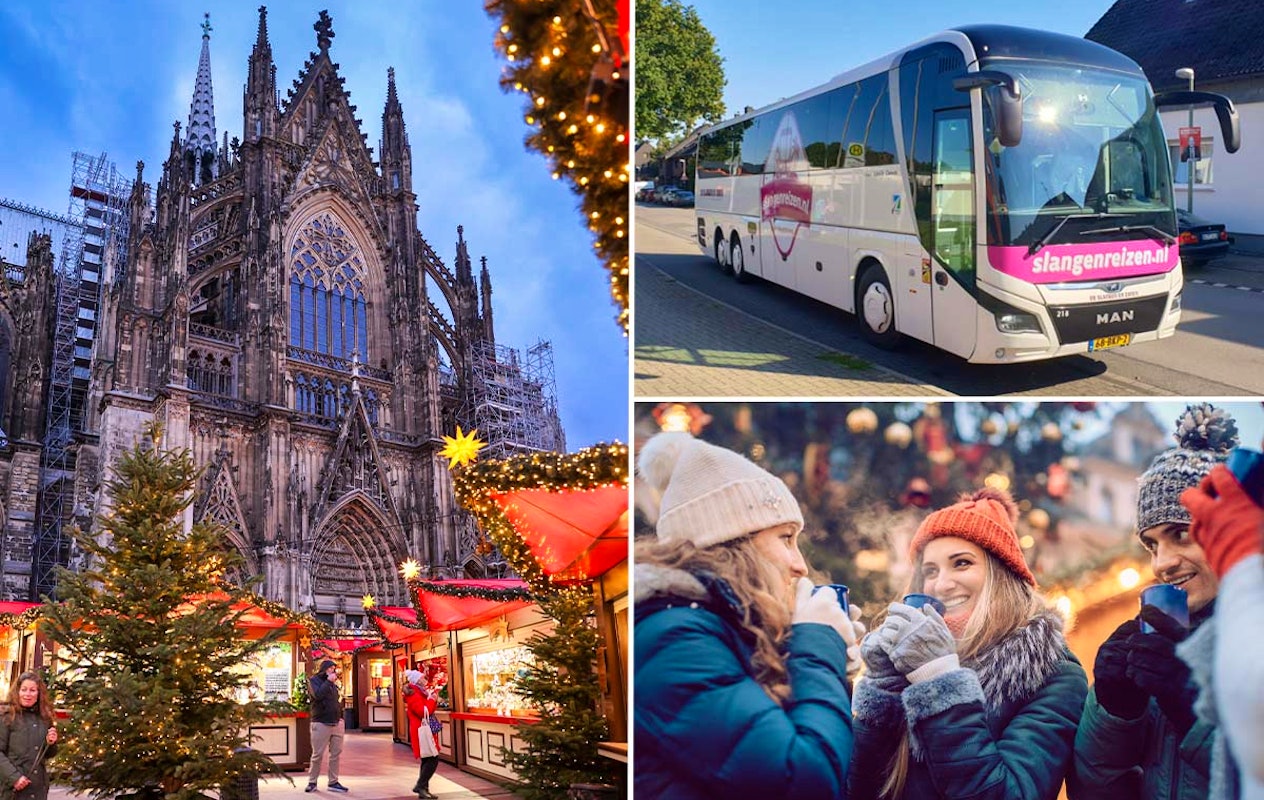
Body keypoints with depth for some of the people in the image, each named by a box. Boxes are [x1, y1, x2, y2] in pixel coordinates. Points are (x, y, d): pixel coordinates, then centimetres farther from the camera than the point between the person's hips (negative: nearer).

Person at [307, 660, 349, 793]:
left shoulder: (334, 683, 17)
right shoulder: (314, 680, -1)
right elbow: (318, 695, -19)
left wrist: (340, 716, 12)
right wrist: (329, 681, -16)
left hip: (337, 723, 6)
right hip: (321, 723, -6)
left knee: (336, 754, 5)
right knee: (318, 755, -2)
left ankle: (333, 782, 10)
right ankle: (312, 782, 9)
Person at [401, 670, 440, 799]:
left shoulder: (419, 693, 16)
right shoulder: (413, 695, -15)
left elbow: (429, 710, 19)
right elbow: (424, 712, -24)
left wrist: (433, 700, 3)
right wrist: (432, 700, -14)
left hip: (425, 730, 10)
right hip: (422, 731, -10)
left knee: (428, 760, 11)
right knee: (432, 759, -12)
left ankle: (423, 788, 14)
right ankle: (420, 786, -7)